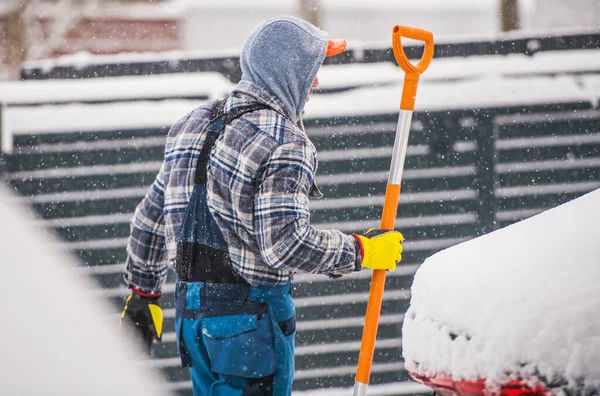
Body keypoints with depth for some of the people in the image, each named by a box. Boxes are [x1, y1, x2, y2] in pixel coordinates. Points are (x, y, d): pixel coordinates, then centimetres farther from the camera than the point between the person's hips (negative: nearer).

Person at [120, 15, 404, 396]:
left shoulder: (195, 124, 11)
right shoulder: (284, 144, -16)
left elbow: (151, 216, 17)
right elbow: (286, 244, -23)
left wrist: (143, 290, 26)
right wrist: (362, 251, -11)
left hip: (191, 310, 8)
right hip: (252, 317, -8)